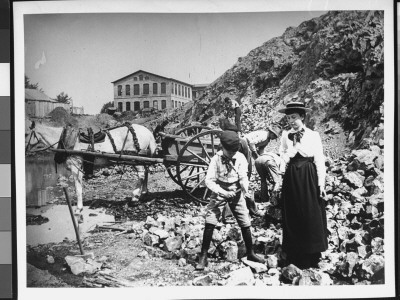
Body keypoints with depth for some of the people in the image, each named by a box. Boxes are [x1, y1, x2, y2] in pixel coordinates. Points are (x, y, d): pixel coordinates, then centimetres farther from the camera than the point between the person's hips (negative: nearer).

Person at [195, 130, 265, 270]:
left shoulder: (240, 158, -10)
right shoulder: (216, 159, -16)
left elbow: (243, 176, -10)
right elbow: (209, 180, -17)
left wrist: (245, 188, -31)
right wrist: (222, 192, -29)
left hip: (236, 192, 2)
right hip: (219, 192, -2)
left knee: (245, 223, 3)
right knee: (210, 222, -13)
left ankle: (250, 253, 21)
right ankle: (203, 256, -4)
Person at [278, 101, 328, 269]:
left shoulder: (313, 135, 0)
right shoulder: (286, 135, 5)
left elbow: (319, 160, -1)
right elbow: (283, 159, 1)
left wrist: (321, 184, -6)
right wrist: (294, 144, -11)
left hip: (310, 178, -2)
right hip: (292, 179, 2)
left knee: (312, 216, 1)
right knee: (293, 217, 6)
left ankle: (312, 258, 13)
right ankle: (295, 257, 16)